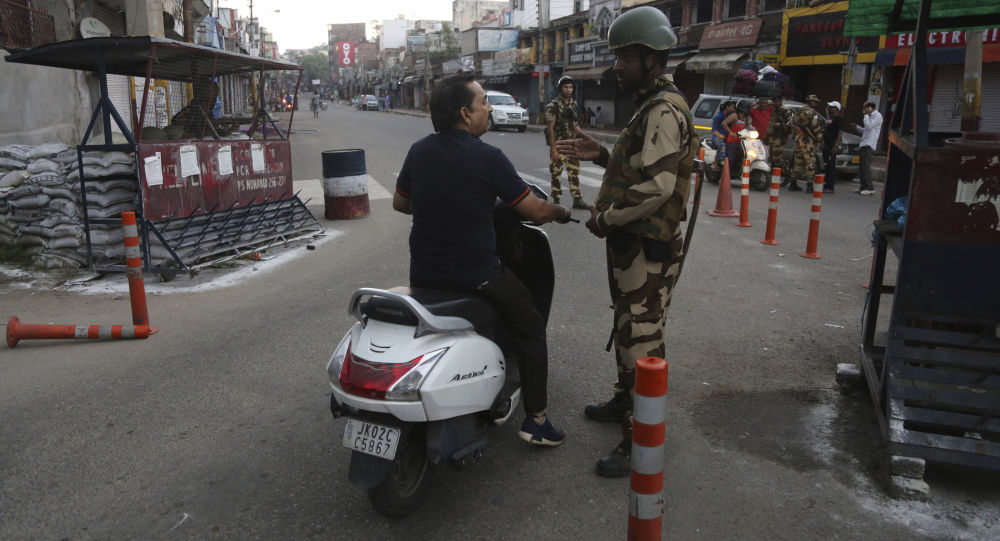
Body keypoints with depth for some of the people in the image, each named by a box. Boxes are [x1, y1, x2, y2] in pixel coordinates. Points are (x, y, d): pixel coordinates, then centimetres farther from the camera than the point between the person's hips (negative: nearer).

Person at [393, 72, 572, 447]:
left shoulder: (418, 151, 0)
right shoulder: (487, 158, -17)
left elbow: (399, 203, 14)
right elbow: (536, 211, -12)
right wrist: (562, 213, 9)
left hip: (422, 275, 6)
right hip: (475, 277, -6)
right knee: (530, 330, 14)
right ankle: (535, 419, 14)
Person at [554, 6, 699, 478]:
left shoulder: (665, 111, -19)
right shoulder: (650, 106, 16)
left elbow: (657, 186, -28)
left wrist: (606, 217, -18)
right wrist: (600, 154, 10)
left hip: (648, 248, -11)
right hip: (632, 243, 11)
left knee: (641, 340, -5)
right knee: (628, 328, 23)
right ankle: (625, 400, 41)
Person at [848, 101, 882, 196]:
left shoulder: (878, 116, -4)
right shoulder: (870, 116, 24)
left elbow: (869, 126, -16)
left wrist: (866, 115, -7)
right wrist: (857, 128, 21)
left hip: (869, 145, -10)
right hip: (863, 145, 10)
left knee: (865, 166, -14)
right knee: (861, 167, 8)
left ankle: (870, 188, -13)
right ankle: (864, 187, 12)